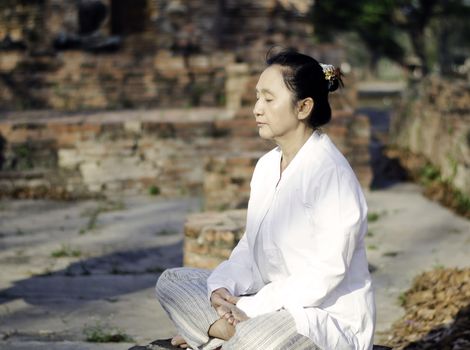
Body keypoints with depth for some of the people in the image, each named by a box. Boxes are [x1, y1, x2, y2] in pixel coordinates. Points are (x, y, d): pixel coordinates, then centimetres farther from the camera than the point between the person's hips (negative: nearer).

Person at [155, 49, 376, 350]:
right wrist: (222, 288, -8)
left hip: (328, 316, -9)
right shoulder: (267, 166, 10)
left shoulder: (331, 174, -17)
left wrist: (251, 309, -18)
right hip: (272, 303, 9)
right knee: (172, 282, 3)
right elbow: (251, 246, 13)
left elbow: (326, 274, -20)